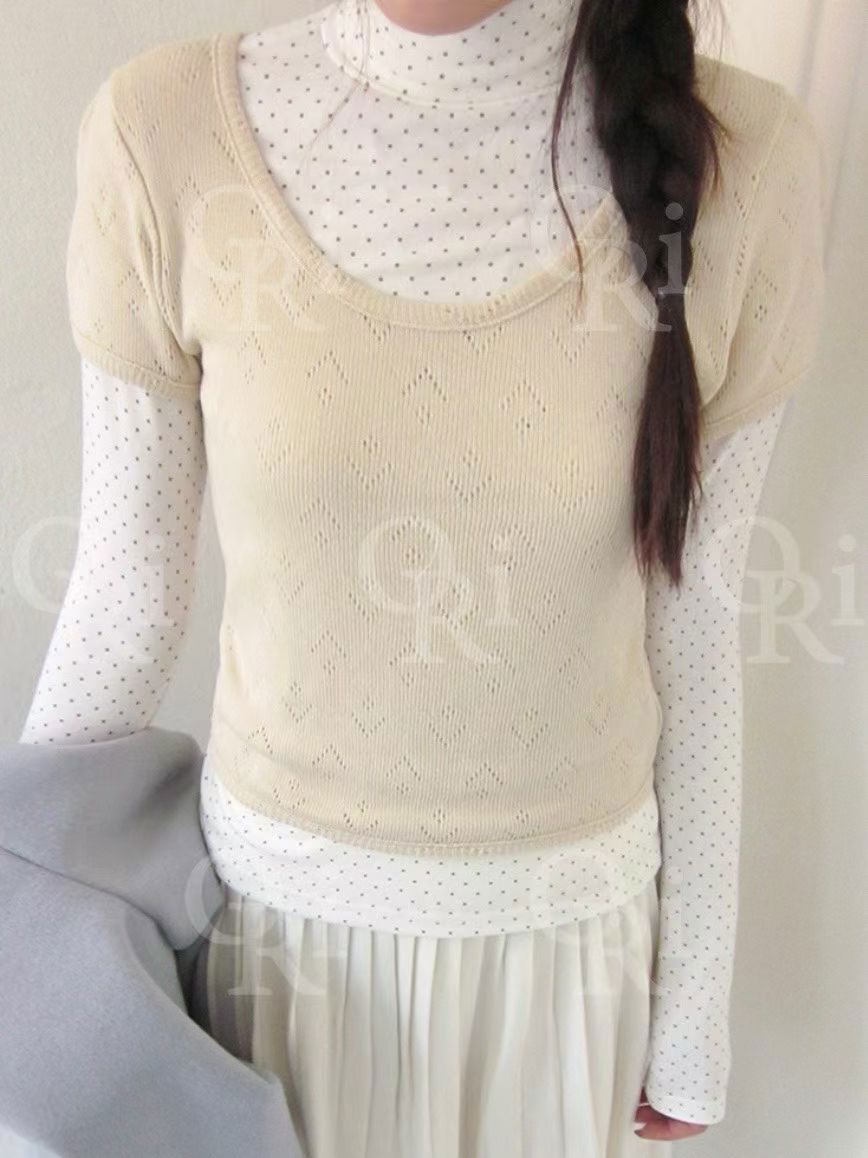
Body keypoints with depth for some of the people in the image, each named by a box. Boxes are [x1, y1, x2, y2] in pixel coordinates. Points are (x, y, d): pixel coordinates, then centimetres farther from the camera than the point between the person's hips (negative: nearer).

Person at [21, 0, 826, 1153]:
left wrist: (697, 998, 3)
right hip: (287, 896, 1)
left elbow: (695, 618, -7)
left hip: (569, 914, 1)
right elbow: (129, 591, -7)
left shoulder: (740, 163, -16)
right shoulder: (169, 135, -16)